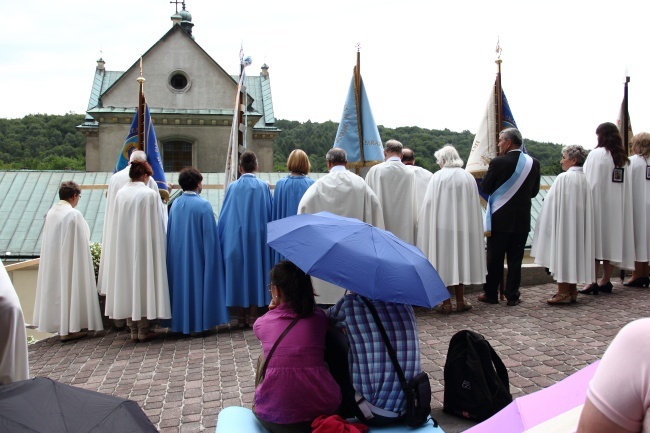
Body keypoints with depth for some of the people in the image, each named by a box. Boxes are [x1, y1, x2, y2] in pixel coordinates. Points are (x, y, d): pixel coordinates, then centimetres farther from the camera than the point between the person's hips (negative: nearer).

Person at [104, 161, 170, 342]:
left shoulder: (120, 194, 1)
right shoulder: (151, 194, -10)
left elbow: (118, 223, 8)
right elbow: (158, 223, -4)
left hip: (124, 246, 4)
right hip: (145, 245, -4)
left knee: (127, 282, 10)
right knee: (144, 280, 4)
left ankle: (133, 329, 16)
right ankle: (144, 329, 7)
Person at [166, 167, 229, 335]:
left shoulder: (175, 204, 0)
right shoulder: (203, 205, -15)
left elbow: (170, 233, 6)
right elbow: (210, 237, -13)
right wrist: (211, 259, -5)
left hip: (178, 257, 5)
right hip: (197, 256, -5)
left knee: (182, 285, 13)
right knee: (199, 285, 5)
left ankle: (182, 323, 20)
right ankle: (200, 322, 10)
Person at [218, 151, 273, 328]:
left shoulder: (233, 187, -4)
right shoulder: (263, 186, -4)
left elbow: (224, 216, 1)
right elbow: (270, 213, 2)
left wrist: (223, 238, 11)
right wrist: (268, 234, 13)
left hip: (236, 238, 0)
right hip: (258, 238, 0)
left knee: (239, 271, 8)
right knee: (256, 270, 8)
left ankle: (241, 316, 13)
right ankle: (253, 315, 11)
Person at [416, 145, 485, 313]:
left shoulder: (438, 176, -8)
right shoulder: (468, 177, 4)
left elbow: (429, 203, -10)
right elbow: (475, 206, 7)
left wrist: (423, 223, 0)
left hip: (442, 226, -4)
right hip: (463, 226, 4)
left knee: (443, 261, 2)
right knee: (460, 258, 12)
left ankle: (446, 303, 3)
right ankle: (460, 301, 17)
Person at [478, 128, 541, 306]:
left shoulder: (498, 162, -13)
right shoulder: (534, 163, 0)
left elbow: (485, 188, -7)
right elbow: (534, 191, 8)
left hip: (499, 219, -3)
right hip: (522, 220, 3)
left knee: (494, 259, 7)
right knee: (515, 260, 9)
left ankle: (491, 294, 15)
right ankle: (512, 296, 12)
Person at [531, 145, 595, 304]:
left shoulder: (564, 178, -16)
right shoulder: (584, 178, 6)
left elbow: (554, 203, -14)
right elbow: (586, 205, 10)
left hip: (564, 223, -7)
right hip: (579, 225, 8)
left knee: (563, 255, -1)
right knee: (574, 254, 13)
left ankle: (563, 292, 1)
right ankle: (572, 290, 19)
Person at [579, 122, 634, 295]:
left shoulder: (596, 154, -9)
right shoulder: (623, 158, 9)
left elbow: (590, 181, -12)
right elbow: (627, 185, 7)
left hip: (598, 203, -6)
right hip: (617, 205, 6)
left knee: (595, 241, -3)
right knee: (613, 241, 10)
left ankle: (593, 282, -6)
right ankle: (606, 281, 15)